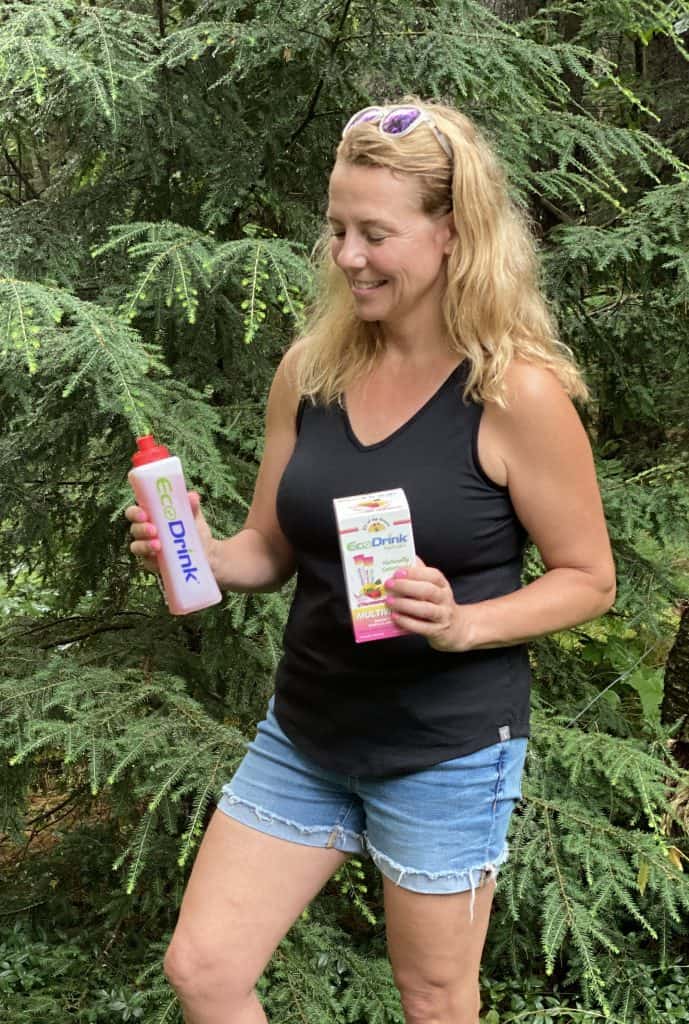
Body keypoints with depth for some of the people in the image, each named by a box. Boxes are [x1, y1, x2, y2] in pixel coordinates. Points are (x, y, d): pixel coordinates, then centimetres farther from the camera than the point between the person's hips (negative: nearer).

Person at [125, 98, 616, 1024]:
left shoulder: (517, 392, -17)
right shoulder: (309, 369, -2)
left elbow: (588, 579, -9)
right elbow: (272, 551, 8)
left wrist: (460, 624, -24)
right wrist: (199, 554, -14)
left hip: (449, 750, -4)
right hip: (306, 735, 5)